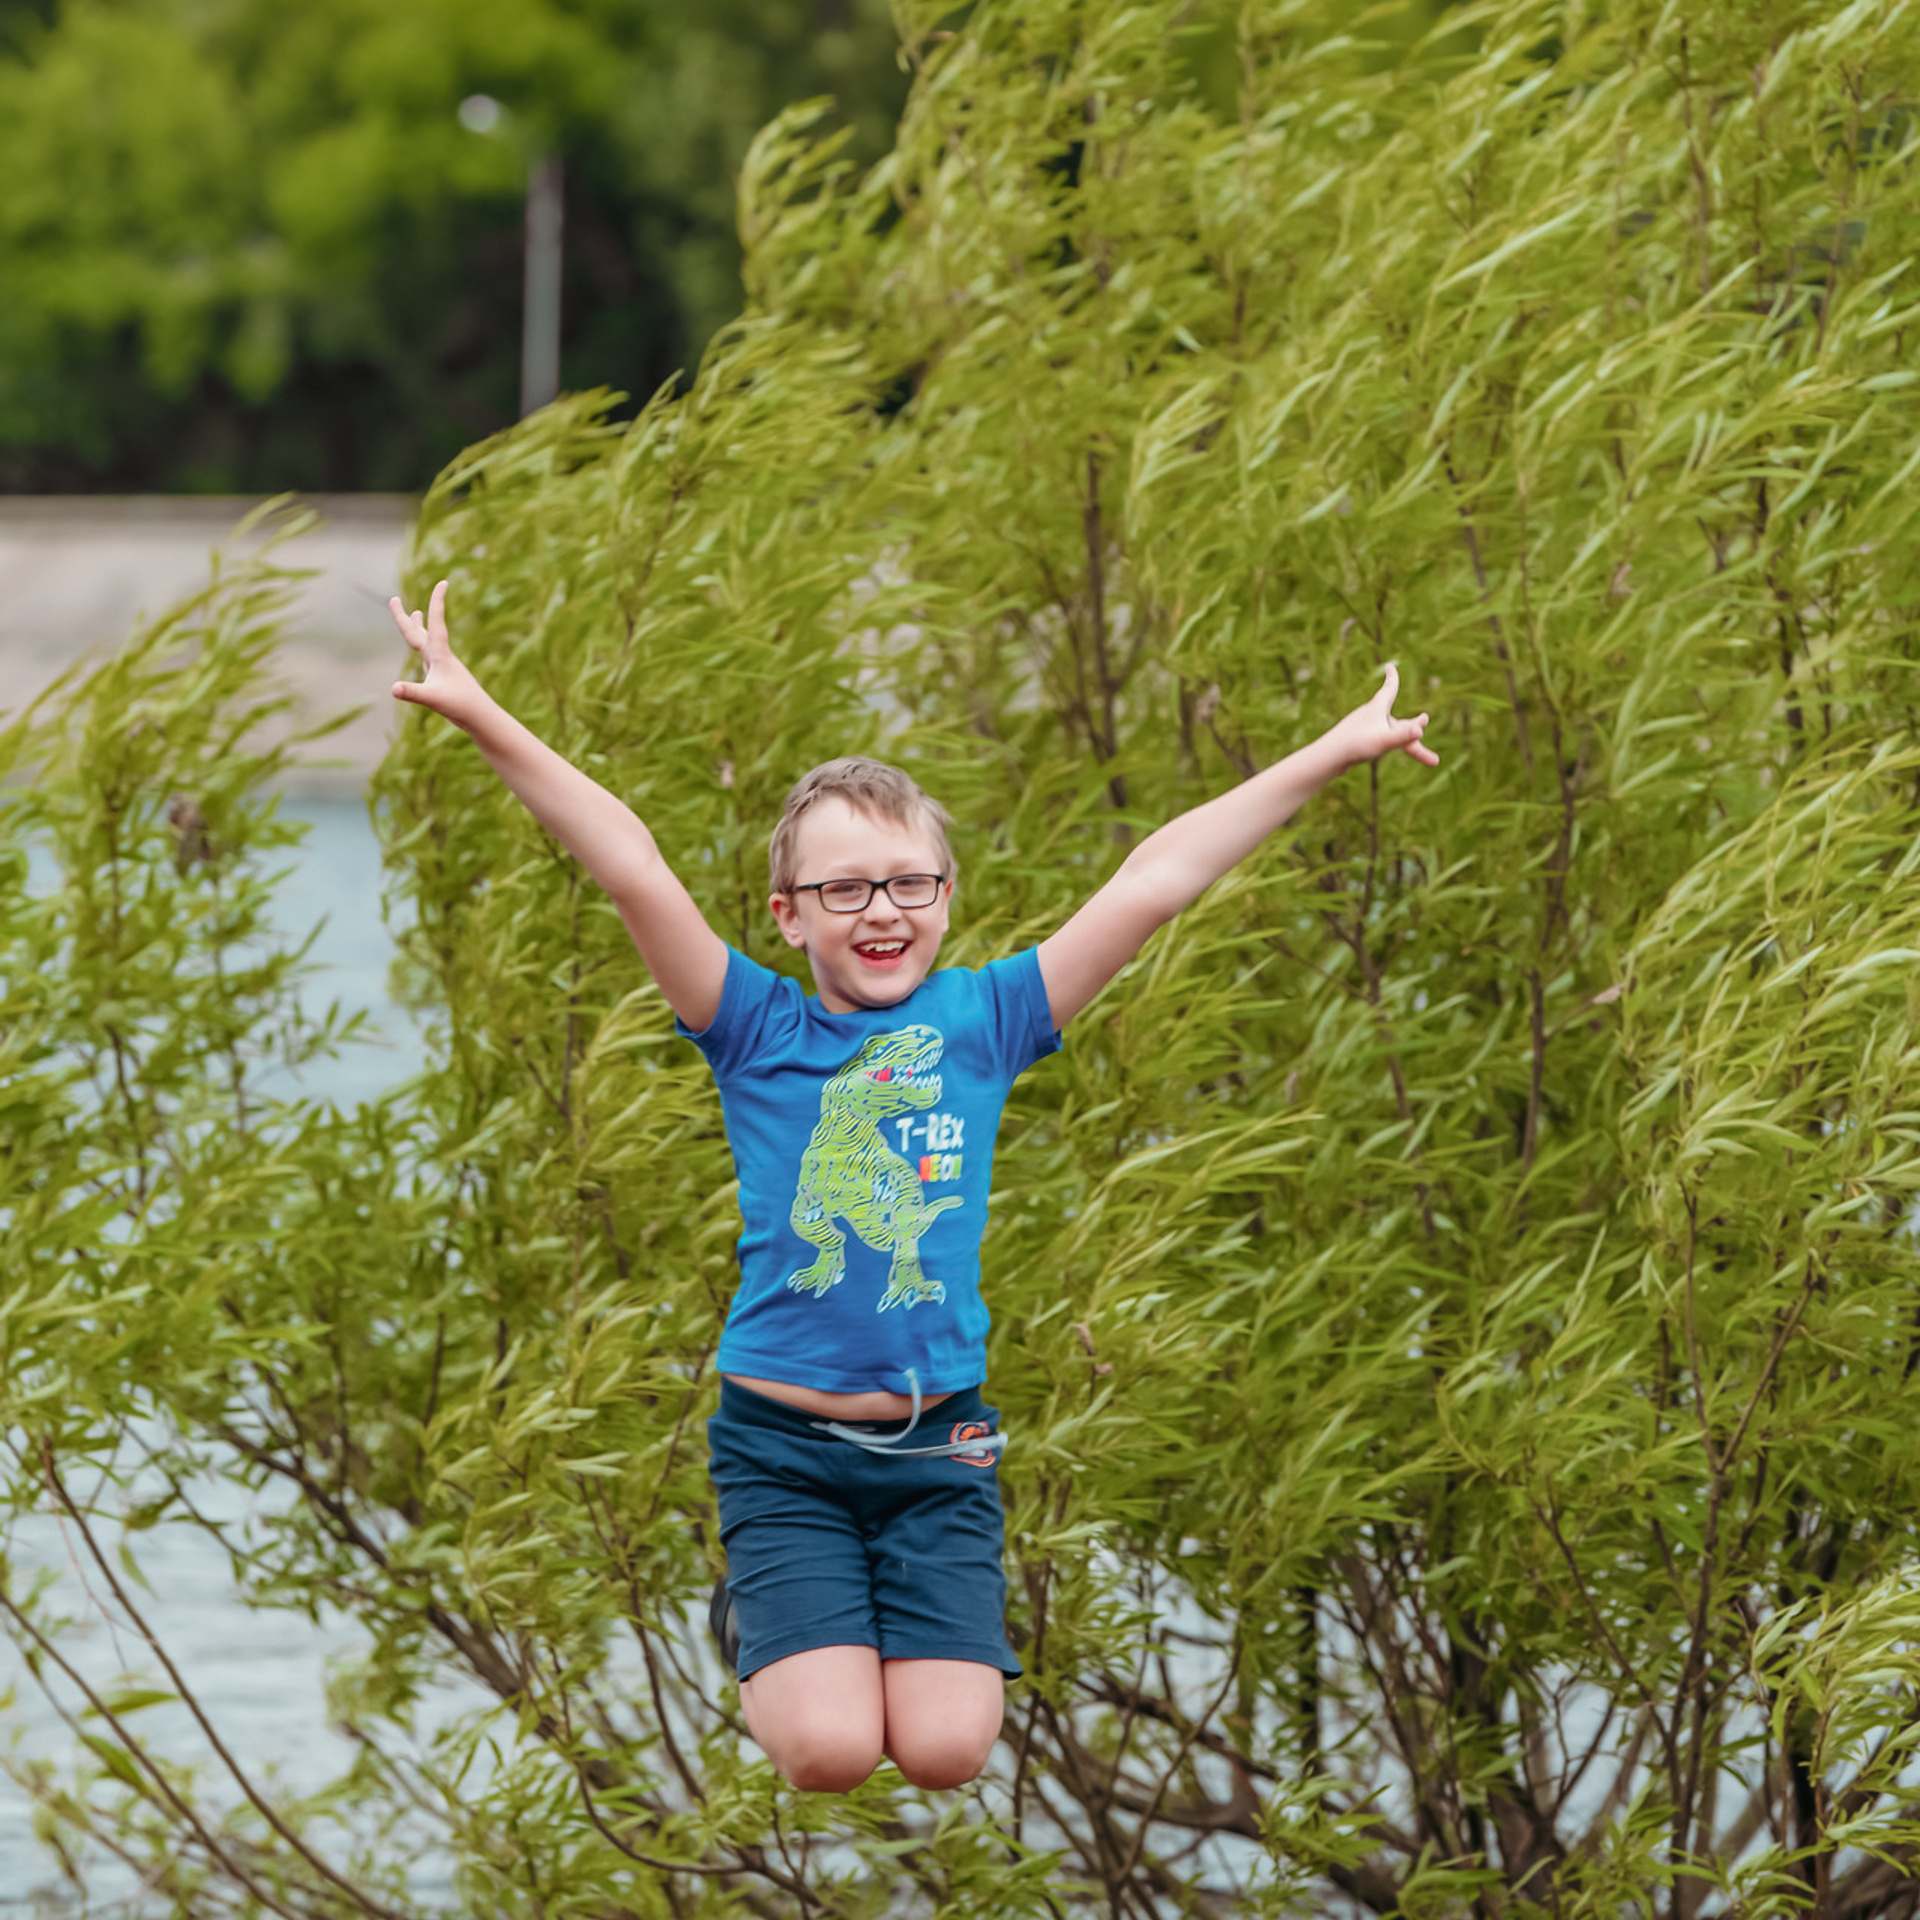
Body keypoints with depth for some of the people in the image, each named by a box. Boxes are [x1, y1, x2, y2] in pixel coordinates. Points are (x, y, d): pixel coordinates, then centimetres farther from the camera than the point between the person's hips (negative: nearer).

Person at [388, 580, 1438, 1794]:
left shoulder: (982, 1021, 5)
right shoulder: (759, 1032, 0)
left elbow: (1153, 884, 2)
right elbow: (633, 871, -10)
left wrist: (1333, 754, 4)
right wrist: (484, 719, -18)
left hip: (938, 1443, 2)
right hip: (782, 1443, -2)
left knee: (945, 1752, -10)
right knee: (829, 1751, -15)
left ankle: (910, 1624, 22)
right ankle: (763, 1618, 17)